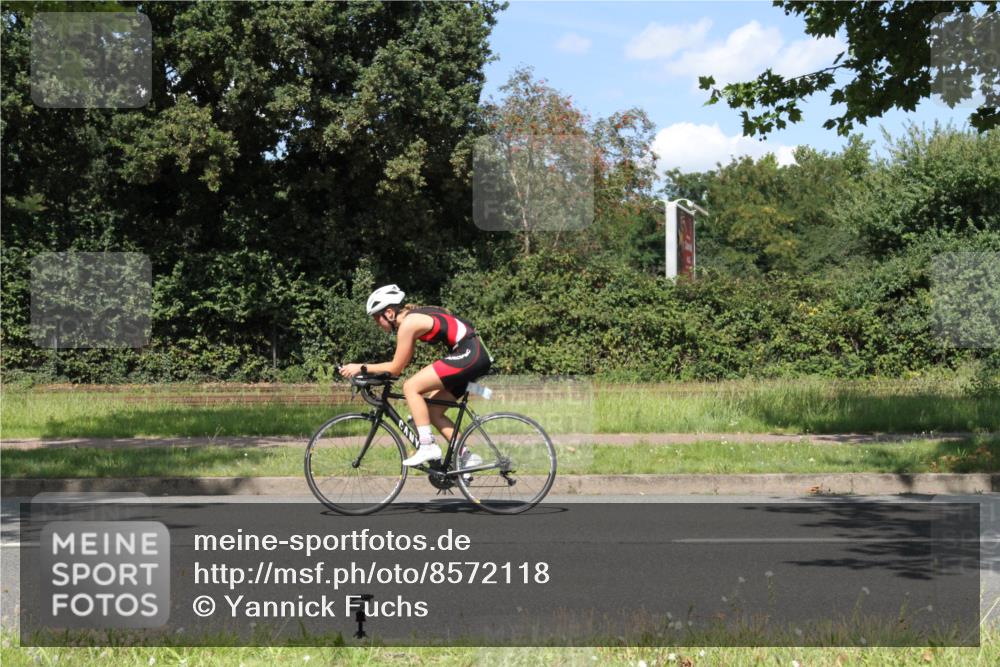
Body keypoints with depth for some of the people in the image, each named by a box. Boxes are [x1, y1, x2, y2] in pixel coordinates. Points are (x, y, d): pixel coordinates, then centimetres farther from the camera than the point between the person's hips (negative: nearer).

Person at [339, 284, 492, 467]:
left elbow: (396, 368, -8)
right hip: (477, 356, 10)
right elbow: (404, 362, 20)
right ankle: (467, 457, 12)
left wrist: (362, 367, -2)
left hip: (468, 355, -10)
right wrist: (369, 371, 15)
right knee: (433, 412, 12)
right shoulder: (413, 316, 16)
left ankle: (428, 447, -14)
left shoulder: (408, 324, -12)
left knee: (411, 387, -13)